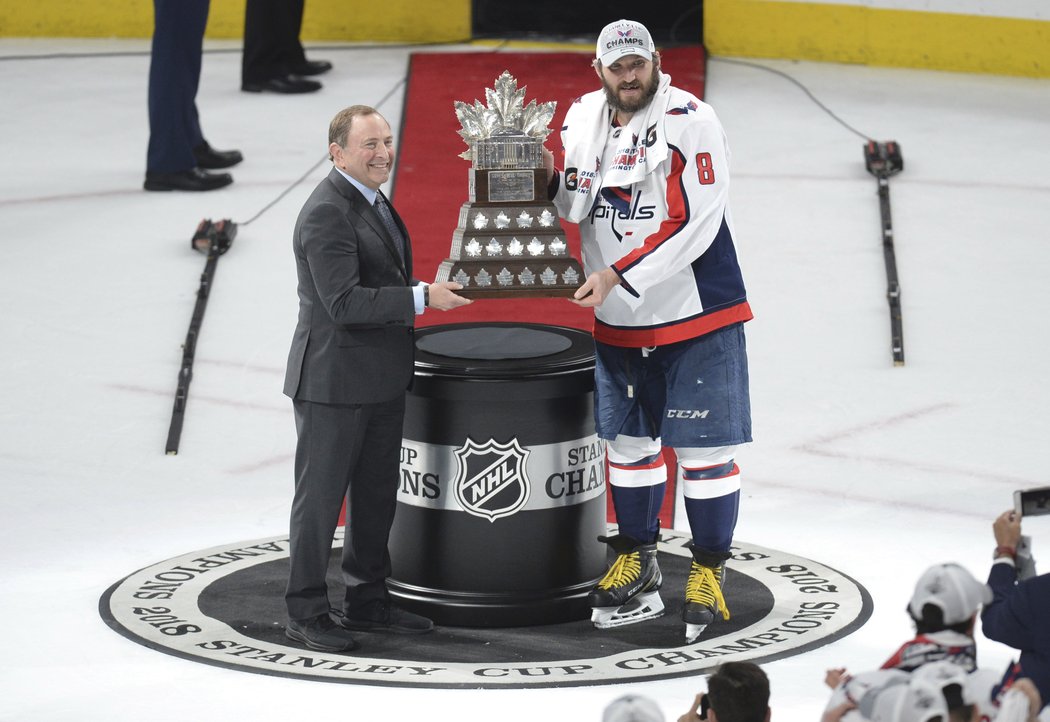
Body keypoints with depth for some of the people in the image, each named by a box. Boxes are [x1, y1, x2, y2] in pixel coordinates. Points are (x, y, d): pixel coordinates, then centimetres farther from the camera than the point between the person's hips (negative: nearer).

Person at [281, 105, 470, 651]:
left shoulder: (372, 201, 11)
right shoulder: (326, 213, -21)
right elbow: (344, 302, -26)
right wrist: (423, 298, -26)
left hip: (380, 380, 10)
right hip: (333, 381, -9)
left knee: (377, 493, 16)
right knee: (321, 497, 1)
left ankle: (368, 601, 28)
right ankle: (305, 612, 10)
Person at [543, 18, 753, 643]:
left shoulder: (691, 121, -17)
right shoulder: (584, 120, 3)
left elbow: (696, 225, -22)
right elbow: (579, 209, 15)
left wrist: (618, 275, -24)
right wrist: (553, 181, -7)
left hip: (696, 314, -6)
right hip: (620, 320, 6)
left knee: (704, 446, -1)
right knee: (628, 439, 15)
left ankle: (710, 572, 10)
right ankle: (636, 563, 28)